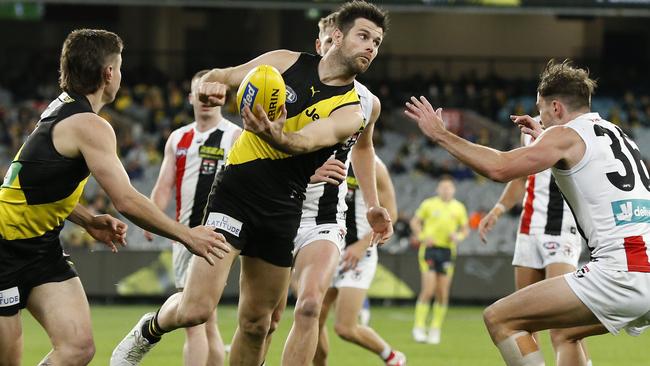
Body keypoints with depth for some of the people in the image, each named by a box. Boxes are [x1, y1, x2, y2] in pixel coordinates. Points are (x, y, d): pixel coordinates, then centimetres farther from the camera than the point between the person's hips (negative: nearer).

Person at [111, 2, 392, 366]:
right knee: (196, 310, -13)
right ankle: (149, 330, 17)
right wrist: (212, 85, -15)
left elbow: (307, 140, -22)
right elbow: (220, 77, 10)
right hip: (236, 192, -2)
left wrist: (278, 137, -45)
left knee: (256, 324, 7)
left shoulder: (351, 111, -2)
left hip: (282, 213, 2)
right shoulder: (287, 63, 1)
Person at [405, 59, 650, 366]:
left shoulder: (565, 136, 0)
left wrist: (441, 135, -2)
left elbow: (500, 168, -13)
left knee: (499, 319, -4)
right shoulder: (616, 134, 23)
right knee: (566, 332, 32)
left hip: (621, 274, -9)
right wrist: (542, 139, 48)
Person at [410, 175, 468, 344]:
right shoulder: (429, 204, 2)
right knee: (428, 290, -13)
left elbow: (465, 229, 17)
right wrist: (422, 237, -7)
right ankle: (419, 327, -5)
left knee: (443, 294, 2)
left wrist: (458, 236, -6)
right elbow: (415, 222, 9)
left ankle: (435, 330, 13)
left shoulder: (459, 208, 9)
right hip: (430, 248, -3)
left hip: (447, 251, 3)